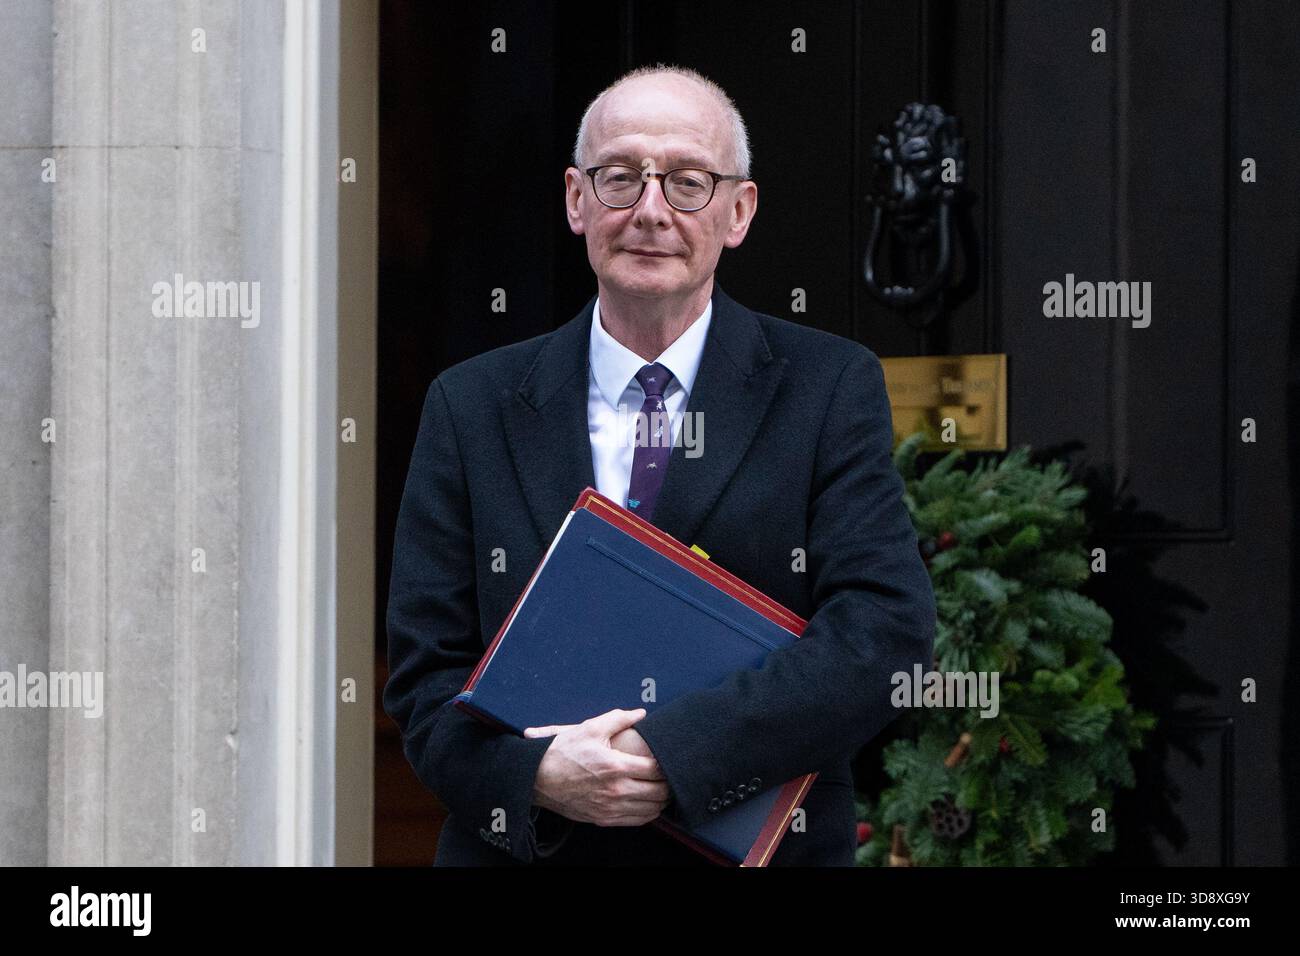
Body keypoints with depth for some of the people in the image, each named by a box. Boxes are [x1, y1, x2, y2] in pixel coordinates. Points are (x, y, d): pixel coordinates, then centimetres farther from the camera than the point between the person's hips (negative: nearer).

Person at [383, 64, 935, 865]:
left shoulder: (832, 390, -4)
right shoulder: (471, 408, 1)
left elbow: (887, 633, -15)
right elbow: (426, 672, -2)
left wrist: (669, 748, -24)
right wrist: (537, 774, -21)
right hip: (522, 848, 1)